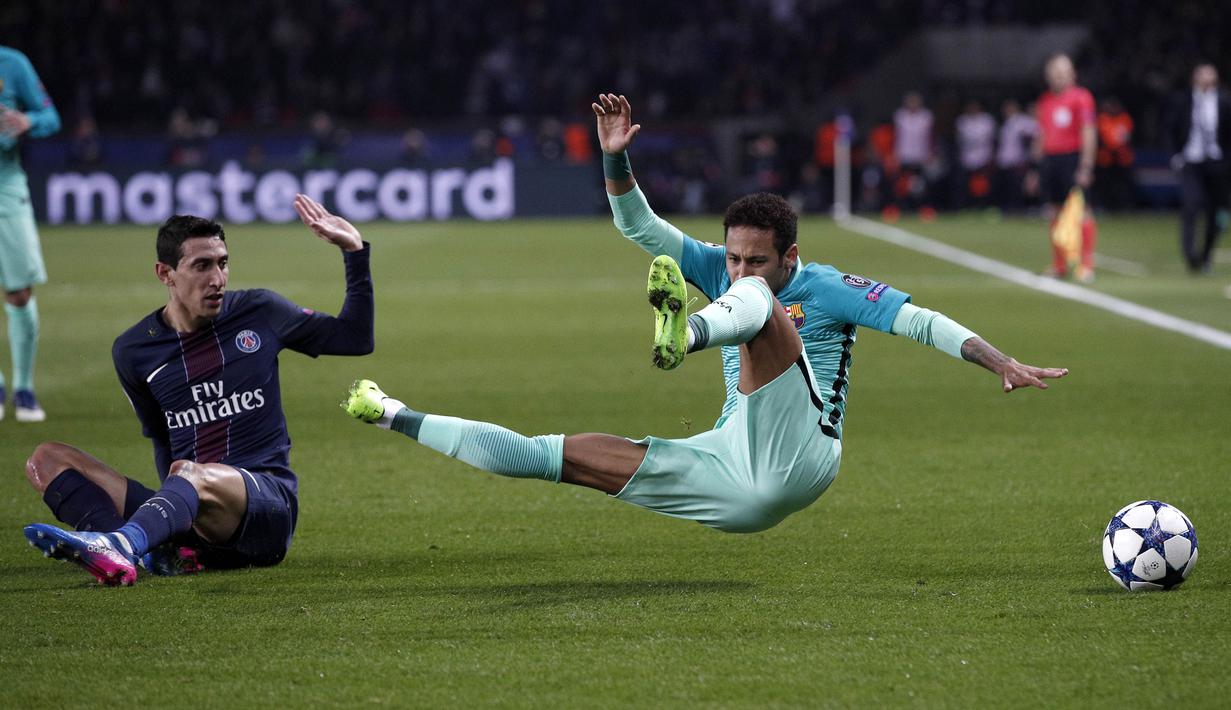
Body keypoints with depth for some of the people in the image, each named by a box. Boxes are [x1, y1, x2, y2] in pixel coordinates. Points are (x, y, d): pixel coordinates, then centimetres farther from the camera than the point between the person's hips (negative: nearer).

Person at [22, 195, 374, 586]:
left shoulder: (259, 312, 8)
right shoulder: (133, 351, 10)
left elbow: (356, 338, 17)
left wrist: (354, 251, 10)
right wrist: (174, 478, 9)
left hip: (267, 503, -3)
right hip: (187, 518, 3)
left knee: (196, 476, -39)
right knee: (47, 460, -14)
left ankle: (119, 543, -69)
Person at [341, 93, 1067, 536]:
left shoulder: (828, 288, -2)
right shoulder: (717, 270, 13)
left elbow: (917, 319, -10)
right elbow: (639, 227, 9)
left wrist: (1003, 362, -20)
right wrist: (615, 156, -7)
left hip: (793, 457, -6)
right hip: (737, 486, 6)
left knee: (756, 305, -26)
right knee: (565, 455, 8)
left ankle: (684, 335, -63)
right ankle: (397, 419, 19)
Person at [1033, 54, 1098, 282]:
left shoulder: (1081, 97, -4)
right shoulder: (1045, 100, 15)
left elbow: (1088, 133, -8)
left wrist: (1086, 166, -14)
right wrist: (1037, 164, 16)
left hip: (1073, 158, -6)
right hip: (1049, 159, 6)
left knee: (1080, 212, -8)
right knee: (1054, 213, 6)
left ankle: (1087, 265, -7)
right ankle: (1059, 265, 12)